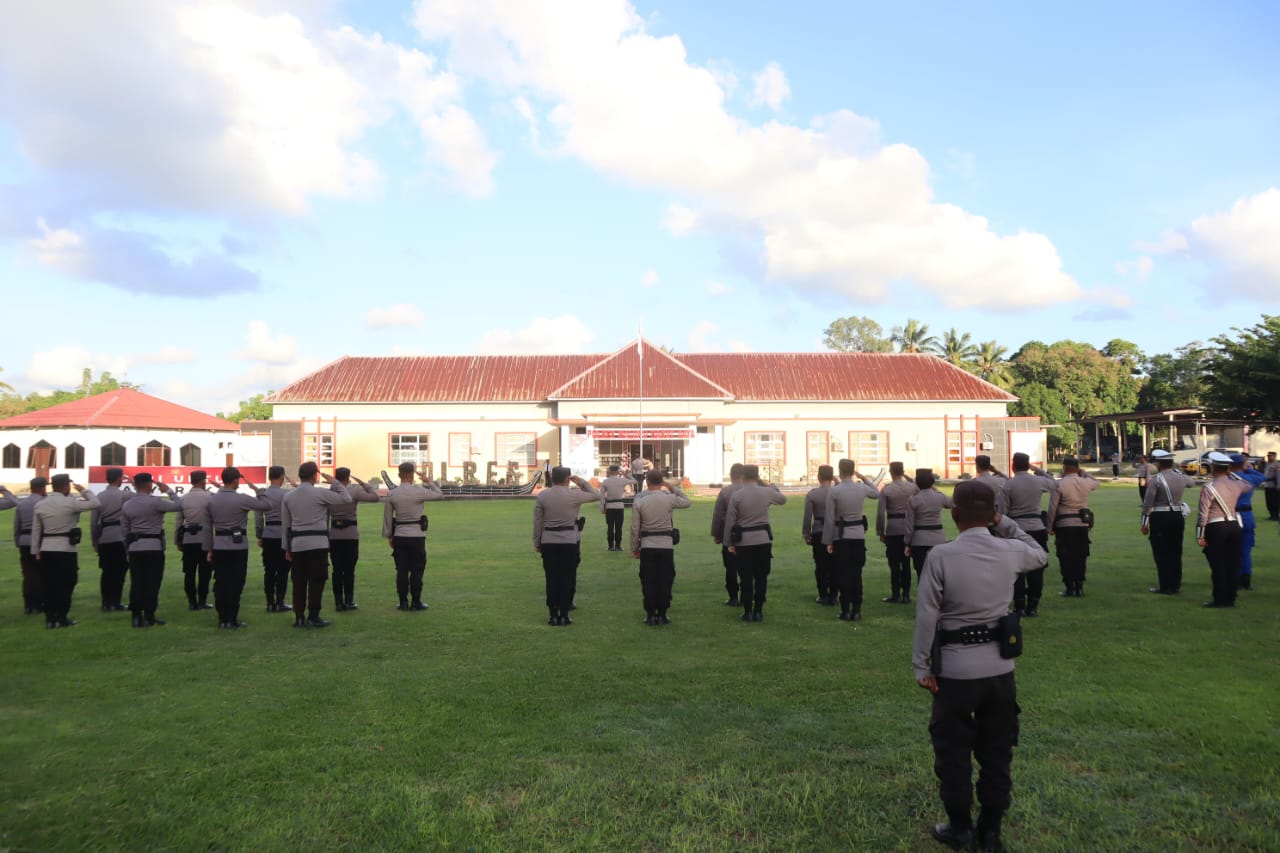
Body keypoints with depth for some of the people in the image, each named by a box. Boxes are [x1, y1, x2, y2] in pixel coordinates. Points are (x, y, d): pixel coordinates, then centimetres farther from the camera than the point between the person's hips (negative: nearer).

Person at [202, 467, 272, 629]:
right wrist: (256, 489, 2)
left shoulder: (211, 500, 4)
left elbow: (206, 527, 7)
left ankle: (222, 618, 13)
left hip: (219, 546, 5)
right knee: (235, 583, 1)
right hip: (238, 545, -5)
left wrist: (208, 549, 13)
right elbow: (267, 505, -8)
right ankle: (232, 619, 2)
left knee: (220, 582, 8)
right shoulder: (241, 499, -12)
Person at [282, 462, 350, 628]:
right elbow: (346, 498, -4)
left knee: (299, 581, 8)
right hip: (317, 543, -5)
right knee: (317, 580, 0)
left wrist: (287, 547, 18)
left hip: (296, 544, 5)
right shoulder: (320, 493, -9)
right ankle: (313, 617, 1)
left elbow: (285, 524, 11)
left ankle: (299, 617, 11)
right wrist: (334, 482, 5)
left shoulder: (288, 496, 7)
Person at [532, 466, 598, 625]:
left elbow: (537, 521, 3)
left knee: (551, 578, 6)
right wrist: (582, 482, 11)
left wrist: (537, 543, 11)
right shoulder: (573, 495, -7)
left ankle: (553, 615, 8)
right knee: (567, 578, 4)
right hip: (569, 541, -2)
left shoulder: (541, 496, 0)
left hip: (548, 542, 2)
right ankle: (564, 615, 5)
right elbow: (596, 495, 5)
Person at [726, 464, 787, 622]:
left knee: (746, 578, 5)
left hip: (743, 541, -1)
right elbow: (783, 499, 19)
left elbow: (730, 521, -4)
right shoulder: (767, 492, -2)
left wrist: (730, 542, 5)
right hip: (763, 539, 1)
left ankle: (748, 612, 7)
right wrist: (771, 485, 28)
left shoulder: (736, 495, -7)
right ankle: (758, 611, 9)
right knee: (761, 577, 7)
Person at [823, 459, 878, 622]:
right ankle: (857, 610, 10)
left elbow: (829, 518, -9)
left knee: (843, 574, 5)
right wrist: (864, 478, 26)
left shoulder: (833, 491, -11)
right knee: (857, 574, 9)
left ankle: (846, 610, 6)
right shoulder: (862, 488, -1)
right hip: (859, 535, 3)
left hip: (841, 536, -3)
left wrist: (828, 541, -1)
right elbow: (877, 494, 23)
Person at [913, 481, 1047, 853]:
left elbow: (926, 614, -13)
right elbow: (1039, 554, 20)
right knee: (996, 751, 17)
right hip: (1000, 667, 4)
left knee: (953, 751, 12)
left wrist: (922, 666, -5)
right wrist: (1006, 524, 16)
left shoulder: (941, 555, -16)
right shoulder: (1010, 551, -6)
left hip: (955, 669, -4)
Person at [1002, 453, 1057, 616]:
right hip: (1037, 528, 2)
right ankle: (1033, 607, 10)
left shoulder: (1008, 484, -8)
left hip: (1016, 530, -2)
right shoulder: (1039, 481, 1)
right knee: (1036, 570, 7)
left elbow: (1003, 511, -7)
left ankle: (1020, 607, 5)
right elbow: (1055, 484, 24)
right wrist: (1039, 470, 25)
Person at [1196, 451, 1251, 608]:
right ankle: (1230, 598, 15)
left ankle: (1220, 599, 2)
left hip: (1215, 528, -5)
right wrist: (1232, 474, 34)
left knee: (1218, 565, 0)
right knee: (1233, 564, 10)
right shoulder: (1236, 485, 5)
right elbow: (1248, 485, 32)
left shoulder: (1208, 487, -11)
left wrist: (1200, 536, -9)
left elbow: (1202, 514, -14)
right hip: (1234, 526, 5)